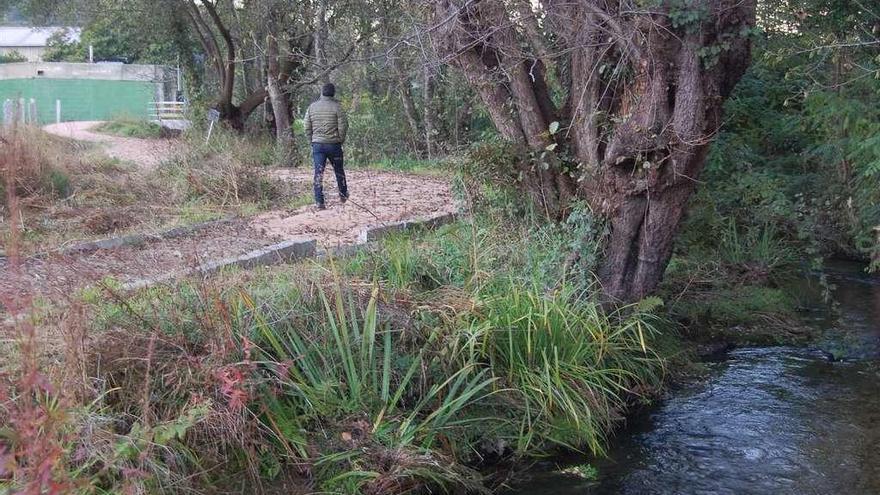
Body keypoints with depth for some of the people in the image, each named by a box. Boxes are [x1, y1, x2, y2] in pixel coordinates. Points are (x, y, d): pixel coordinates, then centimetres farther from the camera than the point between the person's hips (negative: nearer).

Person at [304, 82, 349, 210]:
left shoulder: (312, 107, 4)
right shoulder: (336, 107, -7)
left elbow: (307, 128, 5)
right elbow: (343, 126, -8)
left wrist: (312, 141, 14)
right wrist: (341, 140, 7)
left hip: (317, 144, 2)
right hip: (333, 144, -2)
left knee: (318, 173, 0)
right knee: (339, 170, 16)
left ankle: (319, 201, -6)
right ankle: (343, 195, 30)